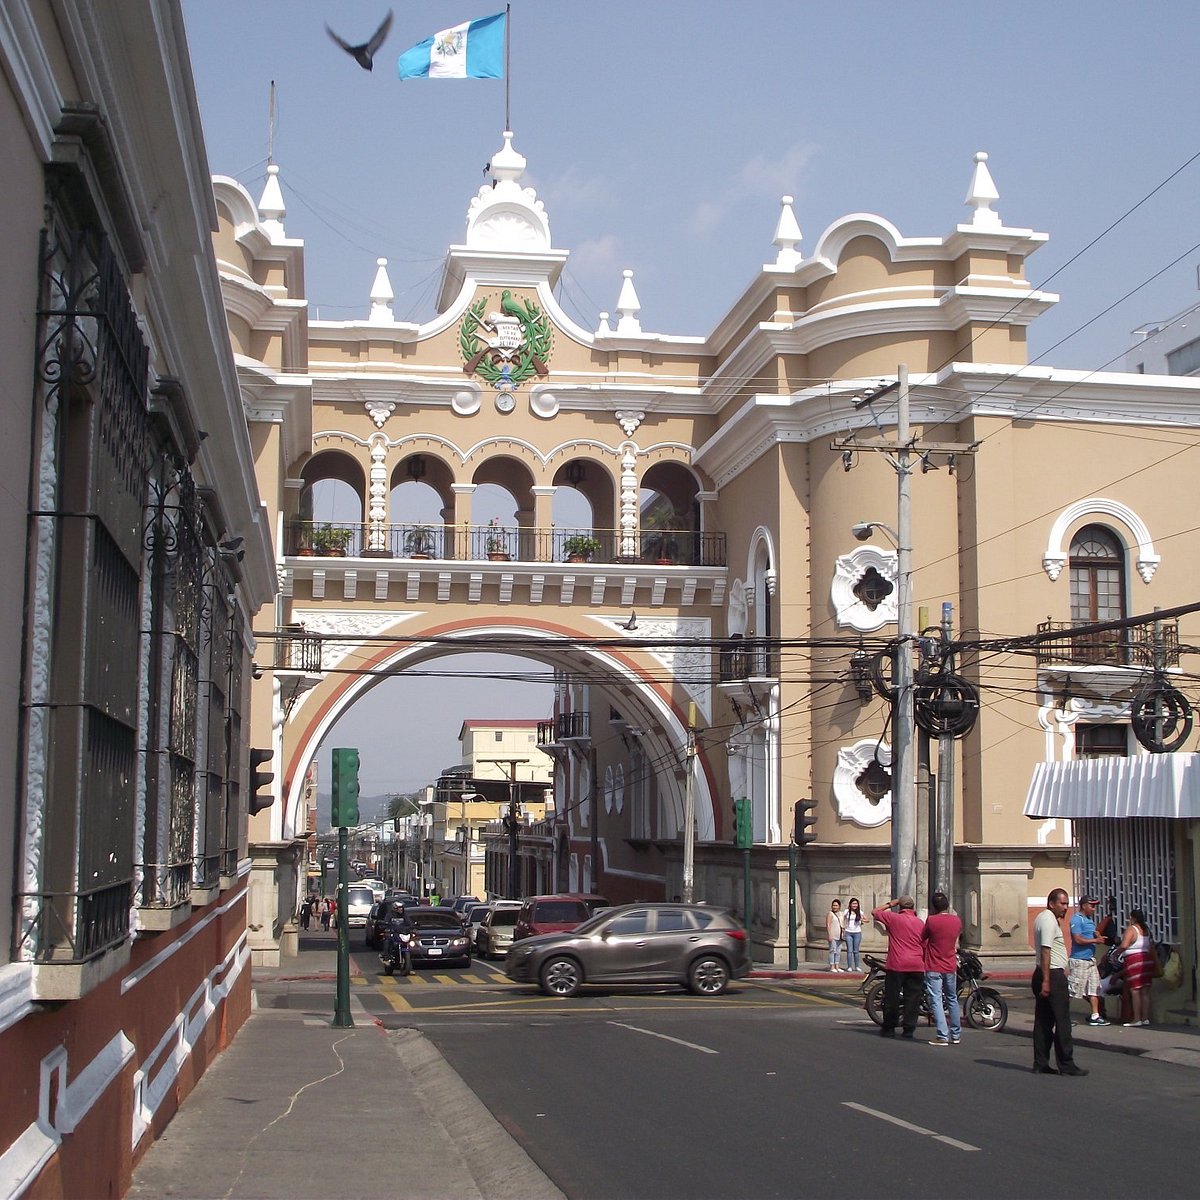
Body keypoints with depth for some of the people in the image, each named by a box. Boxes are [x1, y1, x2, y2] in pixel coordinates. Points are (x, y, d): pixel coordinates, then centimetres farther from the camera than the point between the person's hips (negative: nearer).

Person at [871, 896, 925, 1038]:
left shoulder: (893, 918, -3)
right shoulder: (921, 923, 7)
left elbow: (875, 913, 12)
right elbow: (925, 947, 11)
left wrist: (890, 904, 19)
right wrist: (924, 964, 19)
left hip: (896, 965, -2)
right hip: (916, 967, 3)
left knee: (892, 998, 5)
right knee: (912, 999, 5)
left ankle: (889, 1028, 8)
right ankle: (909, 1029, 5)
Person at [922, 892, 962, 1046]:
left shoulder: (931, 920, -14)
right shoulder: (957, 920, -2)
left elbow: (922, 939, -2)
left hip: (933, 968, -5)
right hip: (950, 967, 5)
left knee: (936, 1000, -5)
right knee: (952, 999, 18)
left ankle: (942, 1036, -13)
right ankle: (956, 1035, 22)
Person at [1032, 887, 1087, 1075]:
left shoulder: (1043, 918, 18)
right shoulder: (1049, 921, -14)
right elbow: (1045, 952, -21)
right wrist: (1046, 980, -25)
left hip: (1043, 975, 10)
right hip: (1053, 975, -10)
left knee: (1043, 1021, 9)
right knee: (1062, 1021, -6)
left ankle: (1040, 1064, 10)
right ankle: (1066, 1064, -4)